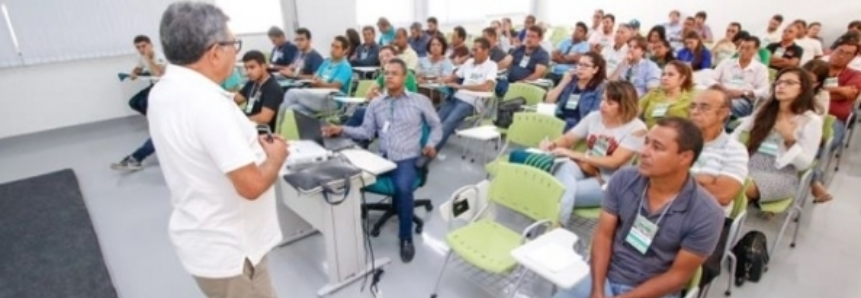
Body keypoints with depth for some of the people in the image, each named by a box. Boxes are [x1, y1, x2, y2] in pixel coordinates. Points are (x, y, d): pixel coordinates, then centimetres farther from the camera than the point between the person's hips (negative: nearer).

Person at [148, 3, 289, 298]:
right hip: (227, 249, -9)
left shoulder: (163, 91, 1)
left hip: (204, 238, 9)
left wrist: (249, 144, 7)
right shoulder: (207, 102, -30)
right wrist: (276, 156, -12)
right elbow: (252, 184, -30)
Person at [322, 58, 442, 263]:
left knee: (403, 187, -33)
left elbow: (436, 126, 13)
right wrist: (342, 130, -5)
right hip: (383, 158, 3)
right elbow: (367, 131, 9)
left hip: (408, 159, -3)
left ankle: (406, 238, -10)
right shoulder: (375, 104, 16)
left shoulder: (420, 101, 8)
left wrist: (431, 144, -5)